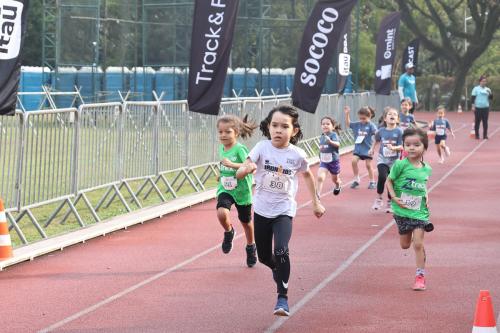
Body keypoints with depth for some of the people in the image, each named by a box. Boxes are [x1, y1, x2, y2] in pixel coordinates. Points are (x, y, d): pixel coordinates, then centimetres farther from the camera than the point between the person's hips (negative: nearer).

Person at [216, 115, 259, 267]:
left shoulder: (240, 149, -19)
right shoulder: (222, 149, 2)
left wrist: (231, 165, -40)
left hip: (242, 191, -4)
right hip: (225, 190, 4)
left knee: (246, 222, 14)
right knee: (222, 213, -25)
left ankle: (251, 248, 39)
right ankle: (228, 232, 6)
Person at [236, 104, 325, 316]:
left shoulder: (297, 155, -9)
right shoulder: (262, 148, -12)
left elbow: (307, 175, 13)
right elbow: (239, 174, -19)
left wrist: (316, 202, 19)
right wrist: (246, 169, -43)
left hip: (284, 211, -2)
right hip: (262, 209, 2)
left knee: (281, 251, -24)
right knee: (264, 256, 15)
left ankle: (282, 297, -11)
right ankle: (277, 269, 51)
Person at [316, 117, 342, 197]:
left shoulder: (333, 135, -18)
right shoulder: (322, 137, 0)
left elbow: (337, 144, -40)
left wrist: (330, 141, -55)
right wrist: (321, 148, 2)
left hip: (333, 161, -3)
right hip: (323, 161, 3)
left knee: (335, 179, 21)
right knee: (320, 177, -20)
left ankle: (338, 186, 55)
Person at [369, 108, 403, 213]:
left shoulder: (399, 132, -11)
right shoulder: (381, 131, -3)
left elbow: (401, 147, -14)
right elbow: (377, 140, 19)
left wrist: (393, 148, -31)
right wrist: (373, 149, 23)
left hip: (394, 160, 0)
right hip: (382, 158, 0)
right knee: (382, 177, -22)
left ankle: (389, 203, 23)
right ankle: (379, 198, -3)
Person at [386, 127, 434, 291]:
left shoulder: (426, 169, -1)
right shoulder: (400, 165, -13)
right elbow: (389, 181, -5)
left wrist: (426, 196, 0)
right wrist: (394, 198, -16)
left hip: (419, 211, 1)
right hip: (402, 210, -1)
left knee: (418, 244, -6)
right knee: (405, 244, 12)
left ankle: (420, 275, 5)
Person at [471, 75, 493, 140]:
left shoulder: (487, 89, 11)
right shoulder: (476, 89, 0)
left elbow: (491, 98, 10)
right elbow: (473, 98, -2)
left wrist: (490, 93, -9)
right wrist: (473, 106, -9)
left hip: (485, 108, 3)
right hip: (478, 108, -3)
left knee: (485, 122, 2)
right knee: (477, 122, 0)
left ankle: (485, 135, 9)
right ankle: (477, 135, 8)